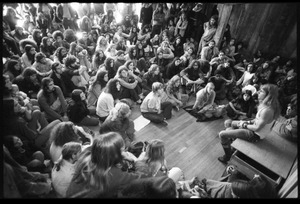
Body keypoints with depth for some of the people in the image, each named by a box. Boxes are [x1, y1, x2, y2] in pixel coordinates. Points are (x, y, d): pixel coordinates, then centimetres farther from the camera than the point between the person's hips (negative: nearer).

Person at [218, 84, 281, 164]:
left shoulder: (267, 110, -34)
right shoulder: (267, 105, -5)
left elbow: (257, 128, -27)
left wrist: (244, 125, -13)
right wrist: (248, 122, 0)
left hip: (255, 135, -10)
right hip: (254, 129, 10)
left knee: (222, 134, -12)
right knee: (232, 123, 27)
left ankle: (227, 157, 7)